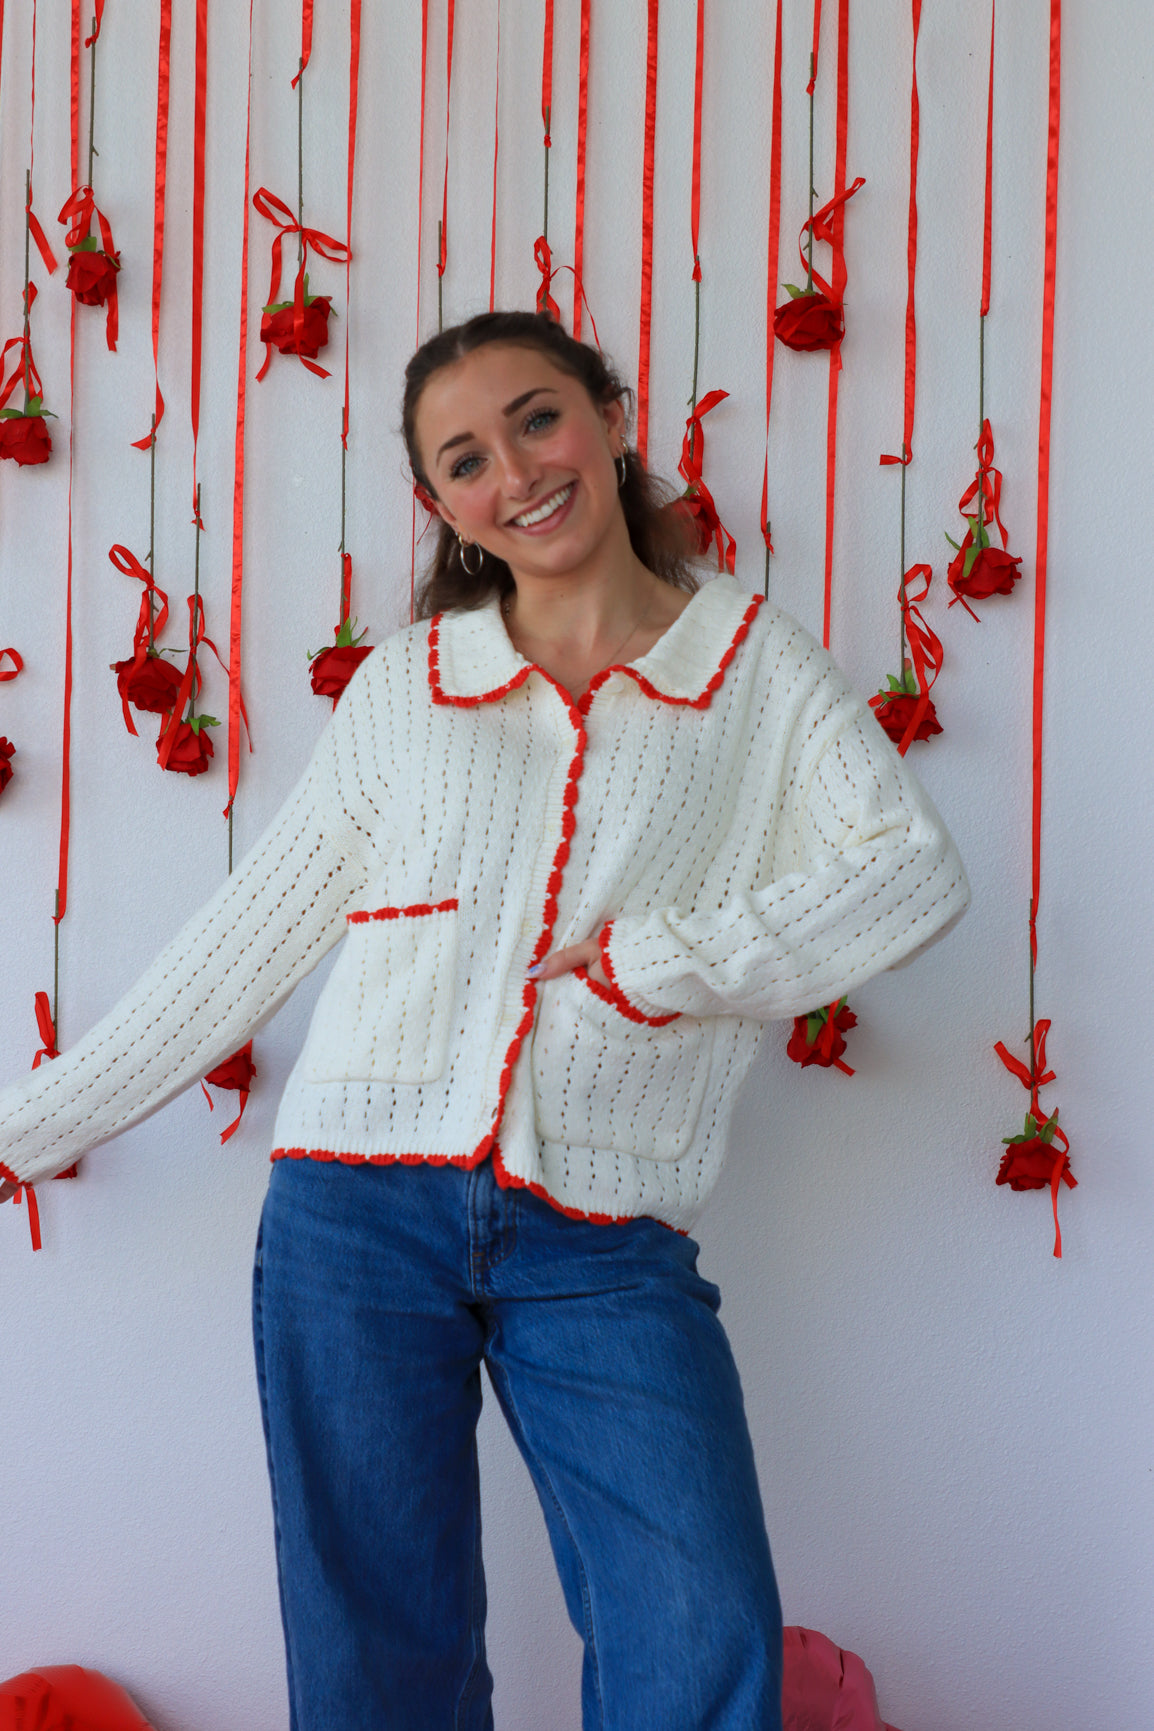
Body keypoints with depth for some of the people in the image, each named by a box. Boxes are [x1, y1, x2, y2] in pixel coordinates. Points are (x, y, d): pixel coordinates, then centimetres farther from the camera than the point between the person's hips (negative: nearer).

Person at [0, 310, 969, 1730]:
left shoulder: (758, 664, 6)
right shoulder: (404, 683, 10)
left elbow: (915, 869, -7)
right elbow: (246, 938, 12)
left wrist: (655, 957, -15)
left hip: (606, 1250, -1)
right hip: (359, 1213, 1)